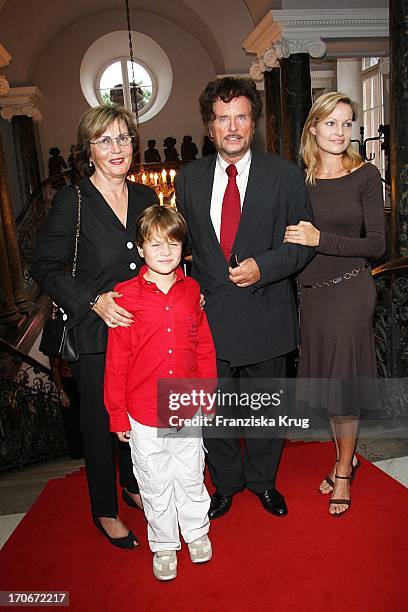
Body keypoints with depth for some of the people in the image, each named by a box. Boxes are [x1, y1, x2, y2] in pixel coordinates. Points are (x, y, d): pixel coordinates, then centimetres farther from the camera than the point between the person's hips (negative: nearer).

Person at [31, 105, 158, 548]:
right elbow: (44, 267, -10)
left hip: (143, 328, 5)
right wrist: (94, 301, -20)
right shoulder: (72, 201, -11)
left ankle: (134, 486, 44)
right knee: (100, 421, 10)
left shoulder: (146, 197, 5)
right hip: (94, 334, -5)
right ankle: (105, 511, 32)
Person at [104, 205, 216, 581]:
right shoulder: (125, 295, -12)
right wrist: (118, 414, -4)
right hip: (144, 412, -2)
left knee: (191, 475, 20)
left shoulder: (193, 291, -3)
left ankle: (197, 531, 45)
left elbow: (205, 348, 5)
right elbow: (116, 360, -7)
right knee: (155, 483, 16)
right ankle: (164, 544, 40)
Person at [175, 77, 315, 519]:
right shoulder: (189, 178, 3)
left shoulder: (285, 175, -4)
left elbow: (304, 242, -3)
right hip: (208, 314, 2)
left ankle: (262, 480, 43)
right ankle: (226, 483, 41)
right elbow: (182, 242, 10)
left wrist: (263, 266, -20)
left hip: (265, 314, -1)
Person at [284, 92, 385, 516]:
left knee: (343, 381, 5)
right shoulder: (300, 180, 5)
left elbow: (376, 244, -11)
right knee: (325, 378, 14)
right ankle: (344, 458, 37)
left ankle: (343, 472, 26)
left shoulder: (365, 175, -5)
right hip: (312, 292, 4)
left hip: (349, 291, -4)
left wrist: (321, 238, -19)